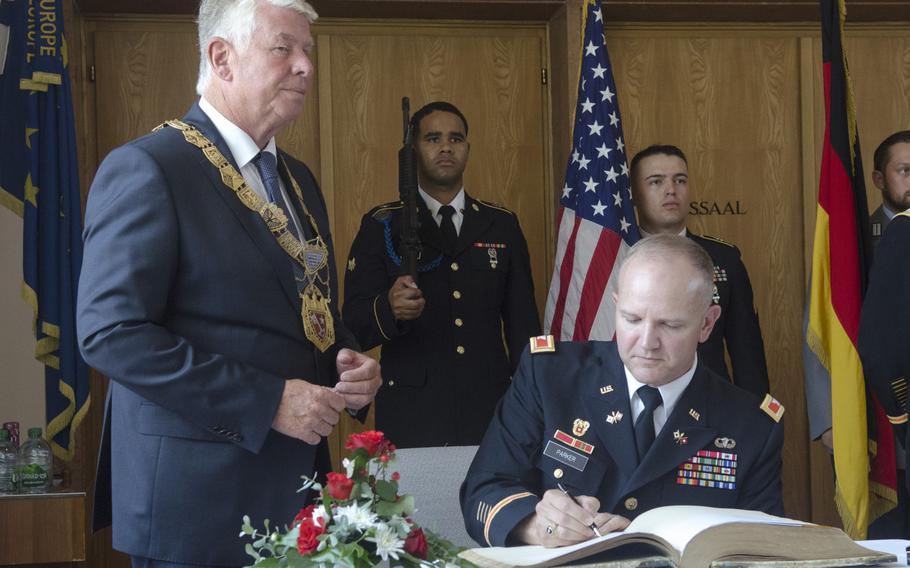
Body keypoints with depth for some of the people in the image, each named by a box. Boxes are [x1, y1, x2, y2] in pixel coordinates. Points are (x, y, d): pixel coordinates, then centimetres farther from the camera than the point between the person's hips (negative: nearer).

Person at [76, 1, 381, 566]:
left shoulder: (299, 180, 14)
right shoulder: (146, 169, -11)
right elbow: (111, 331, -18)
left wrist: (352, 366, 0)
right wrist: (268, 402, -21)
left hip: (298, 481, 8)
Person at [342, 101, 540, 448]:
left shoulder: (502, 225, 11)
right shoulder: (381, 227, 2)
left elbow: (523, 324, 12)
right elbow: (354, 325, -6)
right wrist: (389, 309, -27)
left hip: (491, 414, 2)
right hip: (410, 419, -2)